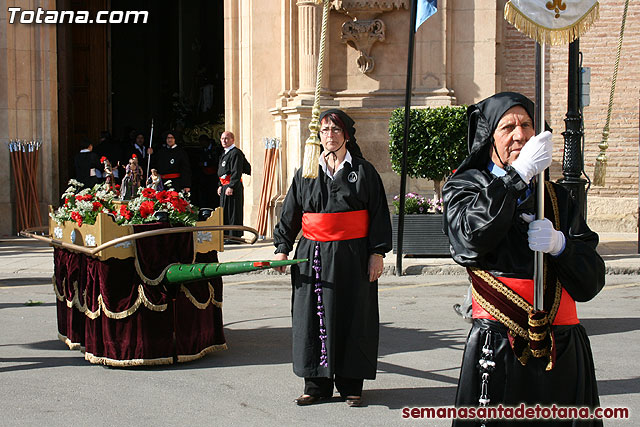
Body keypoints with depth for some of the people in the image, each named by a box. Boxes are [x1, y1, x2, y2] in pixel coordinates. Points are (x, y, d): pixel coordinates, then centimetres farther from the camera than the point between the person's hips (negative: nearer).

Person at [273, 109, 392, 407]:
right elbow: (290, 214, 12)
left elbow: (379, 214, 2)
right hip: (313, 256, 2)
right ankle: (317, 383, 12)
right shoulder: (307, 173, 11)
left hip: (352, 256, -2)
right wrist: (282, 248, 4)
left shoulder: (364, 171, 4)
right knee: (314, 316, 2)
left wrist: (377, 252, -5)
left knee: (352, 317, 2)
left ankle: (350, 385, 11)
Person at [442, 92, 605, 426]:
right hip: (497, 348, -3)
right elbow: (471, 237, -17)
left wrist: (560, 244, -12)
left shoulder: (557, 197, 15)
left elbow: (590, 282, 8)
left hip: (565, 350, 3)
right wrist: (519, 174, -17)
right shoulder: (465, 186, 8)